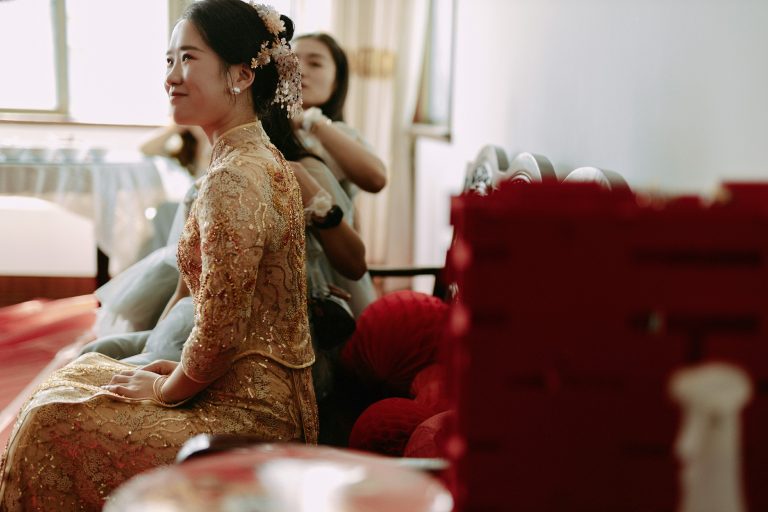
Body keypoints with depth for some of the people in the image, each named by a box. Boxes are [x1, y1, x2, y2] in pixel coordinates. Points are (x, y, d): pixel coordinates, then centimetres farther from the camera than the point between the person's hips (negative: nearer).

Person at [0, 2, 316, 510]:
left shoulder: (232, 181, -23)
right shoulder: (266, 160, 9)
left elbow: (218, 335, -23)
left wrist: (166, 389, -6)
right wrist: (182, 370, 13)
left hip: (245, 413, -10)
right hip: (271, 396, 10)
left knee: (51, 425, -7)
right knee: (79, 374, 20)